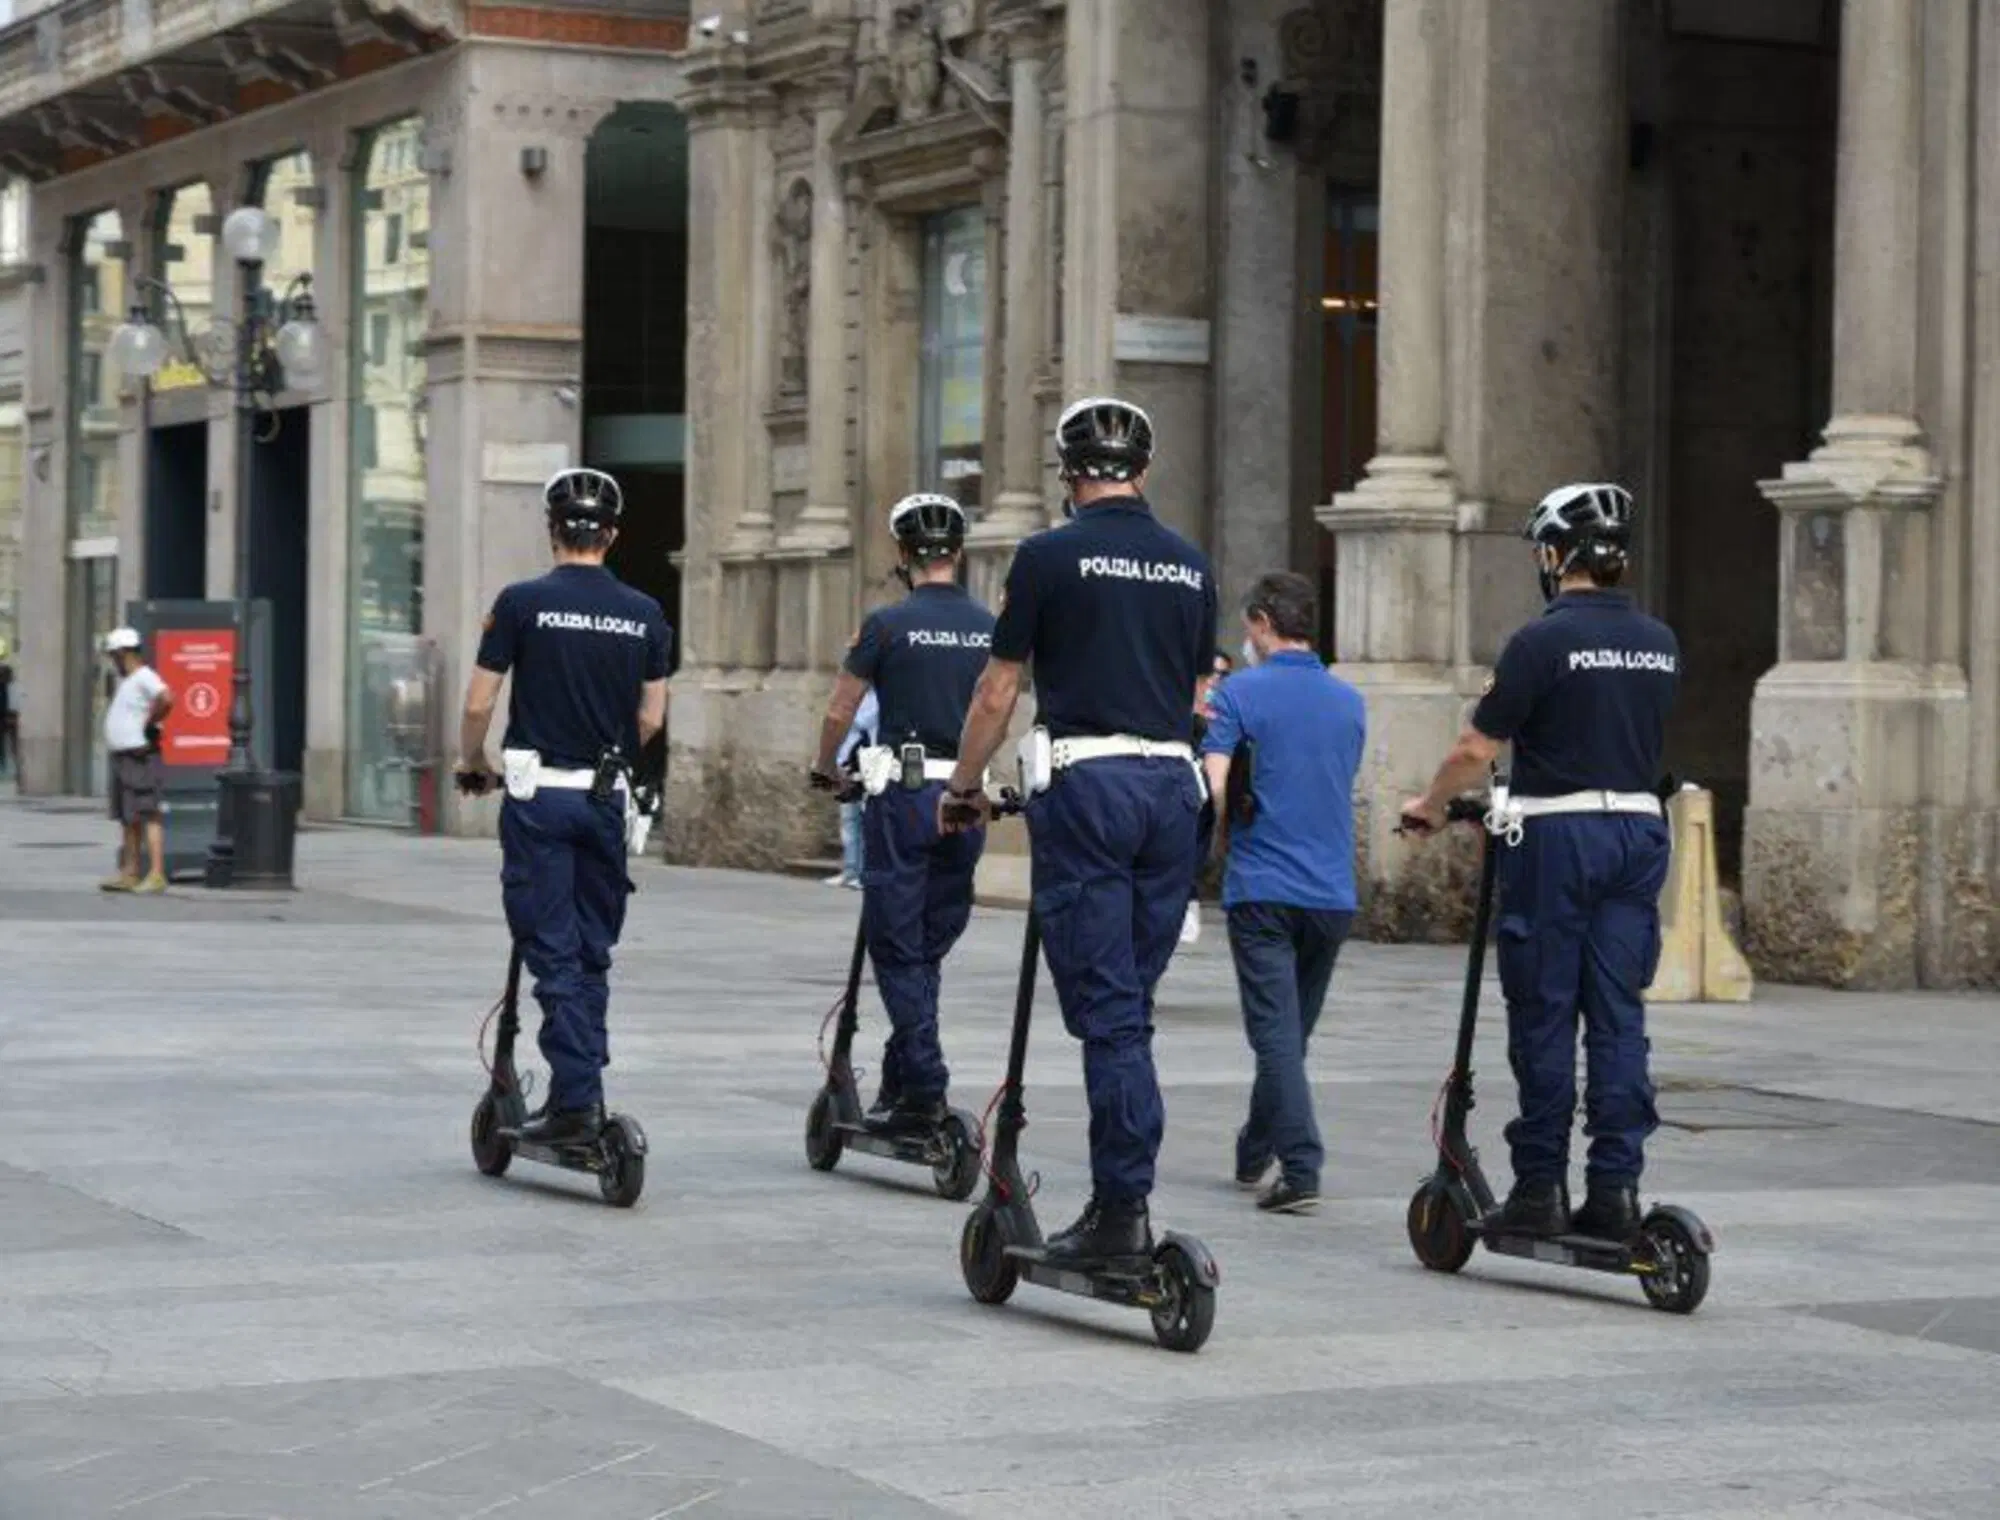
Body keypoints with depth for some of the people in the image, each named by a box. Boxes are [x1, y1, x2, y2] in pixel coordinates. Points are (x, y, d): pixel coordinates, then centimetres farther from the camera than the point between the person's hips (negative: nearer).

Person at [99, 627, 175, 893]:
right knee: (126, 819, 12)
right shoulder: (125, 680, 18)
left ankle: (157, 875, -14)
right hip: (122, 758, 10)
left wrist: (149, 725, -19)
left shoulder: (144, 678, -13)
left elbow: (166, 699, -31)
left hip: (139, 758, -10)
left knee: (147, 816, -12)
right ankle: (129, 874, 16)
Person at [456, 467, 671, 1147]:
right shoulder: (643, 613, 4)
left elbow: (478, 704, -5)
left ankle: (575, 1100, -9)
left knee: (554, 951, -3)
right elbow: (651, 719, 8)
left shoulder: (523, 602, -7)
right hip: (606, 798, 3)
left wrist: (471, 764, 13)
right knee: (593, 953, 13)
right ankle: (585, 1089, 15)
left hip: (539, 792, -3)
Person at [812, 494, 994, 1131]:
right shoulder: (987, 627, 7)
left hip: (903, 794, -5)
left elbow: (840, 710, 0)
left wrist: (823, 768, 18)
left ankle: (924, 1088, -9)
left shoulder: (889, 623, -6)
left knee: (898, 948, -1)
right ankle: (899, 1076, 17)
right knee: (930, 947, 13)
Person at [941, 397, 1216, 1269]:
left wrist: (964, 786, 14)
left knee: (1106, 1008, -6)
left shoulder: (1050, 557, -3)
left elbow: (998, 690, 1)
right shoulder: (1189, 566, 12)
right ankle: (1121, 1191, 13)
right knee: (1131, 1005, 12)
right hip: (1172, 784, 5)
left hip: (1085, 781, -5)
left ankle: (1124, 1208, -9)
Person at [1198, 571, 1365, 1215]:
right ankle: (1254, 1152, 32)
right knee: (1292, 1032, 17)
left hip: (1262, 888, -5)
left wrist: (1225, 834, 7)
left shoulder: (1239, 693, -5)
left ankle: (1300, 1169, -18)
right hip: (1333, 890, 5)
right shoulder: (1349, 702, 11)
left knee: (1276, 1033, -7)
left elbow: (1212, 788, -14)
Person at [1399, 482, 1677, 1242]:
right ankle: (1615, 1186, 2)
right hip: (1638, 829, 5)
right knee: (1618, 1017, 5)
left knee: (1544, 1017, 2)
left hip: (1556, 836, -5)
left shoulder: (1543, 641, -12)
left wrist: (1430, 806, 10)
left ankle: (1539, 1187, 5)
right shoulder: (1659, 644, 8)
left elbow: (1476, 749, -9)